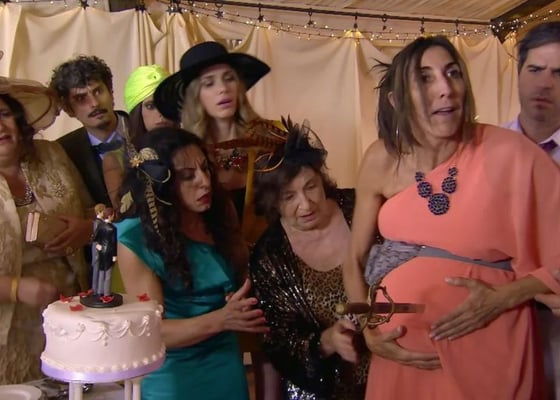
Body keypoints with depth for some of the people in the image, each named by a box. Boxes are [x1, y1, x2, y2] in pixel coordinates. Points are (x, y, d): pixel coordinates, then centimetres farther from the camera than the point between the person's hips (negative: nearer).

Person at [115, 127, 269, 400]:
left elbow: (244, 281, 4)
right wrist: (220, 319, -30)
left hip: (226, 364, 4)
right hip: (171, 376, -3)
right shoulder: (136, 239, -18)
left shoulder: (220, 214, -5)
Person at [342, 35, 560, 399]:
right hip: (404, 347, 3)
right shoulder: (382, 160, -7)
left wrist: (502, 298, -17)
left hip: (490, 347, -2)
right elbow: (355, 259, 3)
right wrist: (369, 334, -5)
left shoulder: (510, 154, -15)